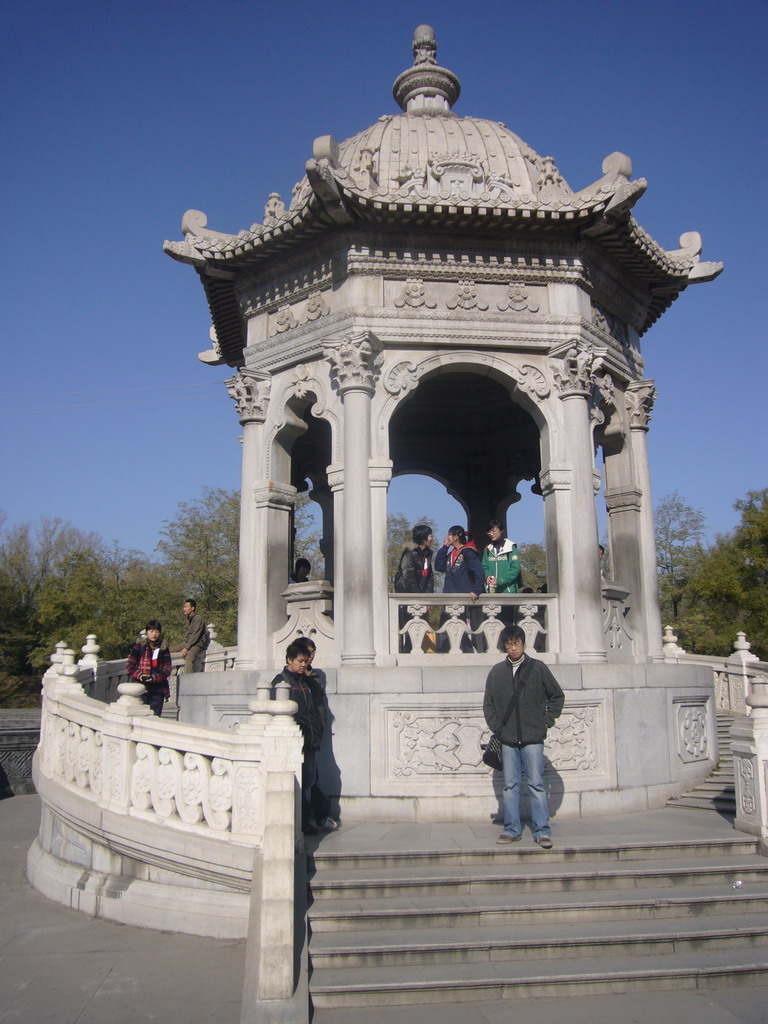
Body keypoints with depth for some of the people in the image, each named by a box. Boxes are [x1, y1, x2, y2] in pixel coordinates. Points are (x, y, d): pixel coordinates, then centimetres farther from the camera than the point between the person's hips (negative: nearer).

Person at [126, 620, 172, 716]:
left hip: (158, 689, 2)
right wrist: (139, 675, -16)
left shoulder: (163, 648, 10)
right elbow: (129, 665, 1)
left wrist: (154, 677, -13)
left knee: (155, 715, 0)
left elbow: (168, 668, 4)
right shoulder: (139, 646, 4)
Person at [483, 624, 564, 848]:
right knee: (510, 785, 8)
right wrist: (496, 727, 3)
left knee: (536, 784, -1)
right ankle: (512, 829, 16)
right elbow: (488, 703, 13)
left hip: (533, 738, -2)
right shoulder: (497, 672, 6)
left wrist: (547, 720, 1)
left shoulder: (537, 668, 1)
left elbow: (557, 696, 9)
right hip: (508, 739, 2)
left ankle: (542, 830, 6)